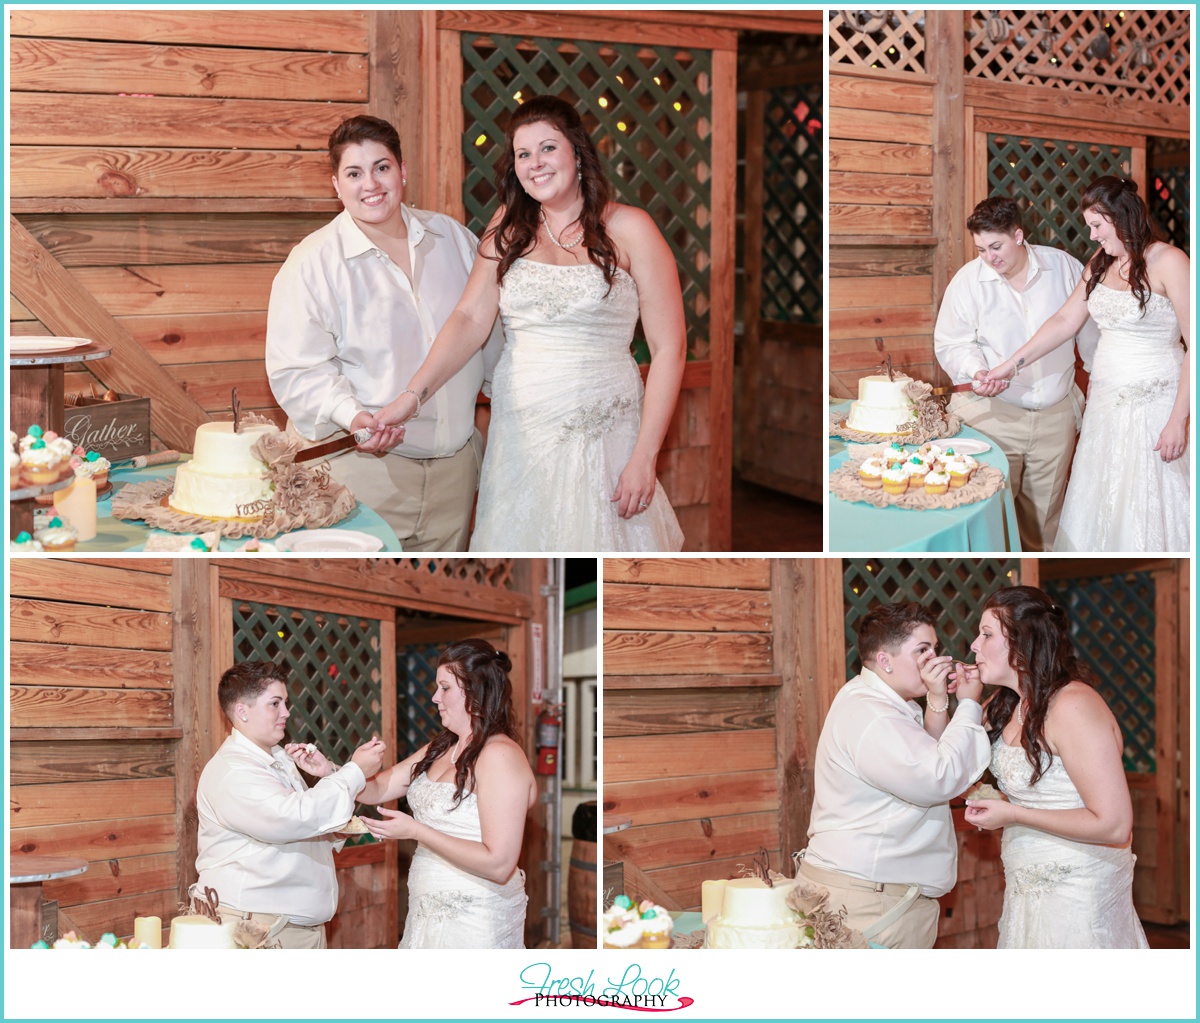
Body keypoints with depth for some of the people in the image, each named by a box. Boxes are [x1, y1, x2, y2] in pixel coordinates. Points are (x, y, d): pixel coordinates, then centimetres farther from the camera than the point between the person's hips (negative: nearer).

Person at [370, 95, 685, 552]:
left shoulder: (628, 230, -3)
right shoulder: (509, 228, 10)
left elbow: (667, 349, -5)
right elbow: (470, 317, -2)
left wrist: (644, 458, -11)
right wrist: (413, 395, -17)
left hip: (602, 437, -3)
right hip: (518, 434, 3)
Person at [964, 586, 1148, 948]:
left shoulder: (1073, 707, -21)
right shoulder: (1005, 705, 7)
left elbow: (1113, 825, -25)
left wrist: (1012, 815, -20)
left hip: (1077, 891, -9)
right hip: (1031, 889, 9)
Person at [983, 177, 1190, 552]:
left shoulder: (1169, 263, -14)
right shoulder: (1101, 263, 9)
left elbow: (1194, 346, -15)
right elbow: (1065, 320, 13)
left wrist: (1178, 421, -18)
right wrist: (1012, 364, 6)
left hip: (1153, 404, -7)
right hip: (1106, 401, 7)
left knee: (1148, 504, -2)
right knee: (1097, 504, 9)